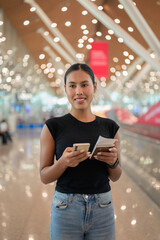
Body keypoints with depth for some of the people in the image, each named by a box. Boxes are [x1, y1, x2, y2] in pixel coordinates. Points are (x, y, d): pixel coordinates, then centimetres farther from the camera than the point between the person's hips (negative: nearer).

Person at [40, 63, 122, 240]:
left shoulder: (109, 127, 2)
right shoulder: (53, 126, -5)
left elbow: (115, 177, 8)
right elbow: (44, 177, -3)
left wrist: (113, 162, -13)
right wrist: (64, 162, -22)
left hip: (103, 209, 2)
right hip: (66, 208, -2)